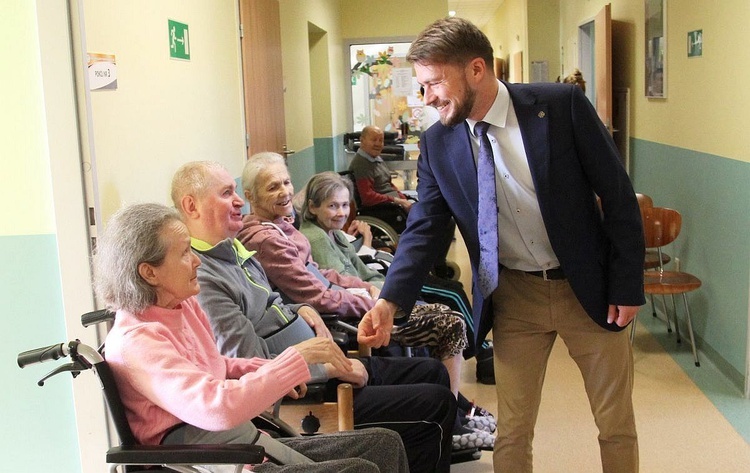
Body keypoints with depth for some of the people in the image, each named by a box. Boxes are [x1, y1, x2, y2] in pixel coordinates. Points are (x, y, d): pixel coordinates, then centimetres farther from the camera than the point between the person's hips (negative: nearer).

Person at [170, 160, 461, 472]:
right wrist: (332, 367, -17)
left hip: (326, 365, 10)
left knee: (432, 372, 13)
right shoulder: (203, 279, -22)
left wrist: (299, 309, 3)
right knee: (437, 404, -11)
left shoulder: (234, 248, 10)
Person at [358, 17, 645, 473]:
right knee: (512, 433, 9)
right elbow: (423, 228, -4)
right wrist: (390, 301, -19)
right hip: (513, 297, 2)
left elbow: (618, 194, -9)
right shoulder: (437, 143, -5)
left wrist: (628, 287, -9)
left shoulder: (562, 105, -14)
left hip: (588, 286, -1)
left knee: (617, 426, 12)